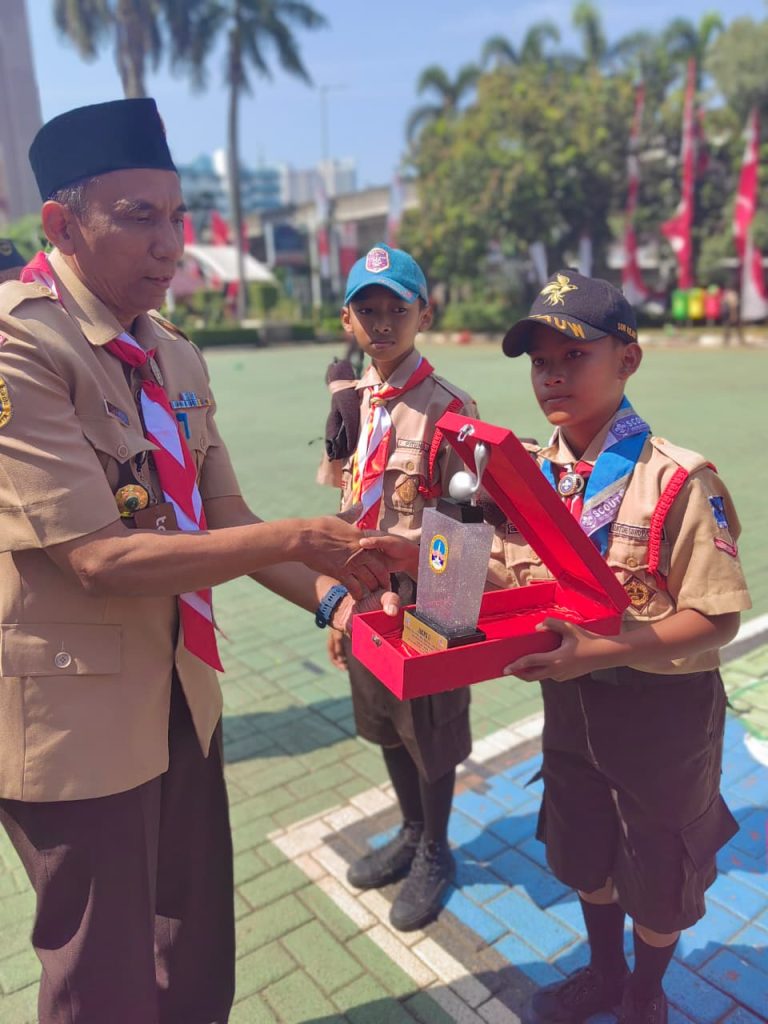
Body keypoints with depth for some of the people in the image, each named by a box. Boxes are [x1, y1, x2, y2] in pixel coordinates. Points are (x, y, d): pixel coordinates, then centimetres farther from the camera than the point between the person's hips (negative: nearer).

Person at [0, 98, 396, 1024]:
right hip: (77, 713, -7)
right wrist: (298, 539, -25)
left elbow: (225, 522, 5)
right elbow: (97, 556, -25)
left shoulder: (176, 358, 6)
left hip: (182, 695, 7)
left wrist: (328, 595, -9)